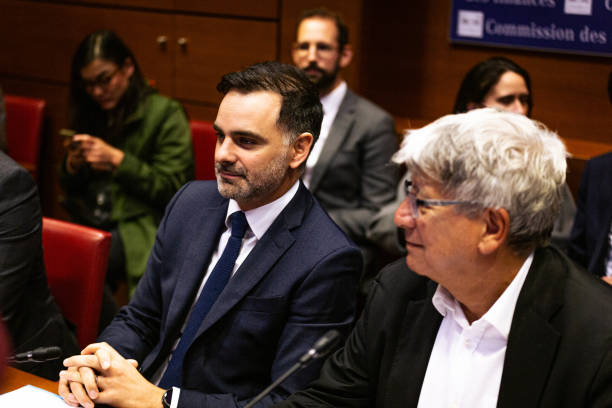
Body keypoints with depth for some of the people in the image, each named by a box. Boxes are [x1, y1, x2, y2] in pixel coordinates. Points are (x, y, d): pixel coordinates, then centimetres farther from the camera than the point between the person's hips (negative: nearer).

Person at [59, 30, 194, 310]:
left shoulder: (165, 114, -1)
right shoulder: (89, 114, 17)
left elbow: (172, 190, -6)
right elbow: (70, 189, 22)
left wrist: (118, 160, -15)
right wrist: (72, 166, -1)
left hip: (139, 225, -5)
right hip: (86, 220, 6)